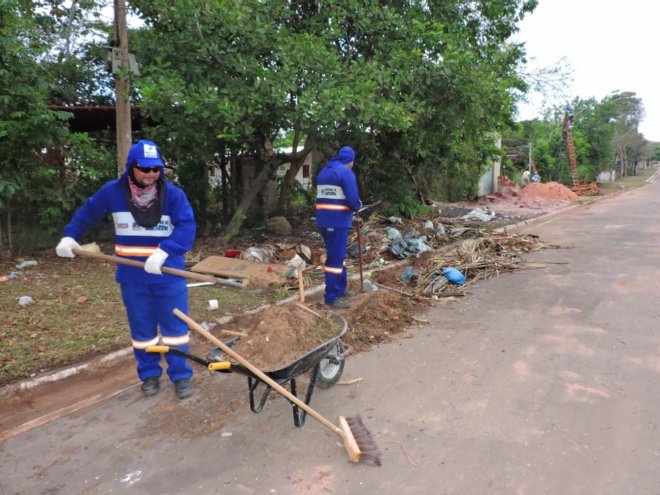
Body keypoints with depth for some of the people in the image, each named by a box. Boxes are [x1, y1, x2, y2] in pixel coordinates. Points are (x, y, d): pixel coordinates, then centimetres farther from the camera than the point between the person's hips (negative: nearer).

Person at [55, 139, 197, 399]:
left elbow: (187, 227, -22)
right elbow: (86, 212, 14)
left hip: (169, 274, -2)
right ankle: (149, 375, 29)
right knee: (142, 329, 13)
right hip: (132, 277, 2)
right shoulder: (113, 191, -3)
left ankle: (181, 375, 18)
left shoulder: (173, 194, -11)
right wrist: (70, 236, 5)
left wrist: (163, 252, -35)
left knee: (174, 327, 5)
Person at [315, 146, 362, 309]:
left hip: (324, 219, 9)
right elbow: (352, 199, -18)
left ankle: (340, 289, 30)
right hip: (337, 220, -8)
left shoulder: (323, 171, 16)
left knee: (337, 255, 19)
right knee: (335, 258, -4)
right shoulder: (346, 172, -10)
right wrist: (357, 207, 5)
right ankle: (331, 297, 1)